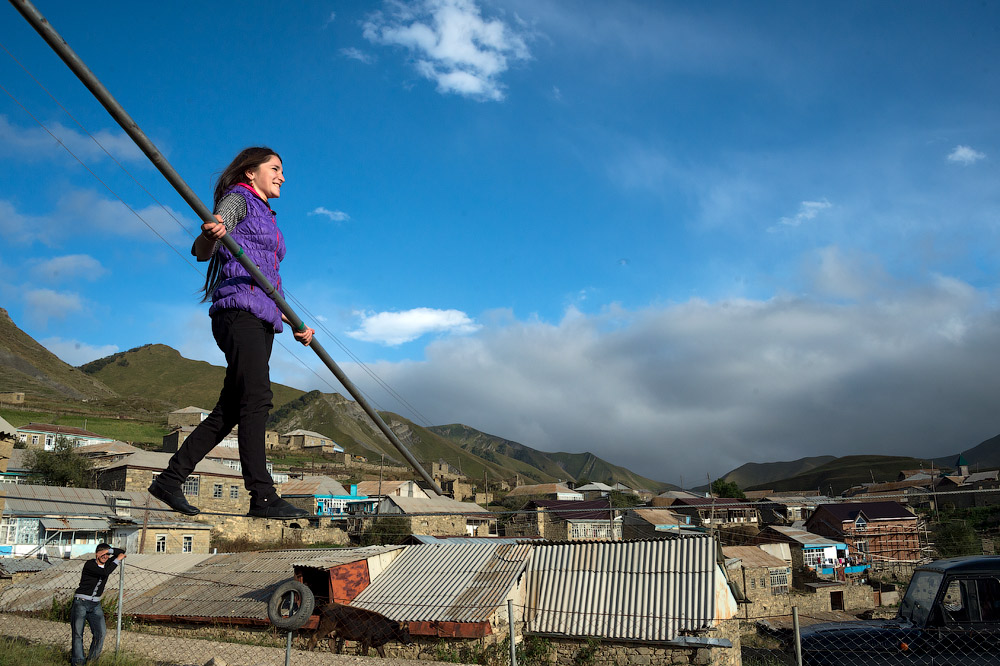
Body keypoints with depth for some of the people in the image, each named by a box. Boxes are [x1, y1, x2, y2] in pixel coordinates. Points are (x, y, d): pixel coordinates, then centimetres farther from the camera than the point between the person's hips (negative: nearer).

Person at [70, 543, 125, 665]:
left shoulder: (107, 563, 8)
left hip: (95, 604, 5)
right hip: (81, 602, -5)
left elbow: (121, 552, 11)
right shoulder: (89, 564, -11)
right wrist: (117, 560, -14)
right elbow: (105, 572, -23)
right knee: (78, 634, -4)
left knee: (101, 632, -8)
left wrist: (108, 550, -6)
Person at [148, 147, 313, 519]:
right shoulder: (238, 199, 6)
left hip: (261, 321, 9)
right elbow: (202, 251, -11)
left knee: (230, 410, 4)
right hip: (238, 312, -9)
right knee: (256, 398, -18)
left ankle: (170, 480, 9)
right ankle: (262, 496, -20)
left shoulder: (267, 221, 30)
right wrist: (209, 234, -34)